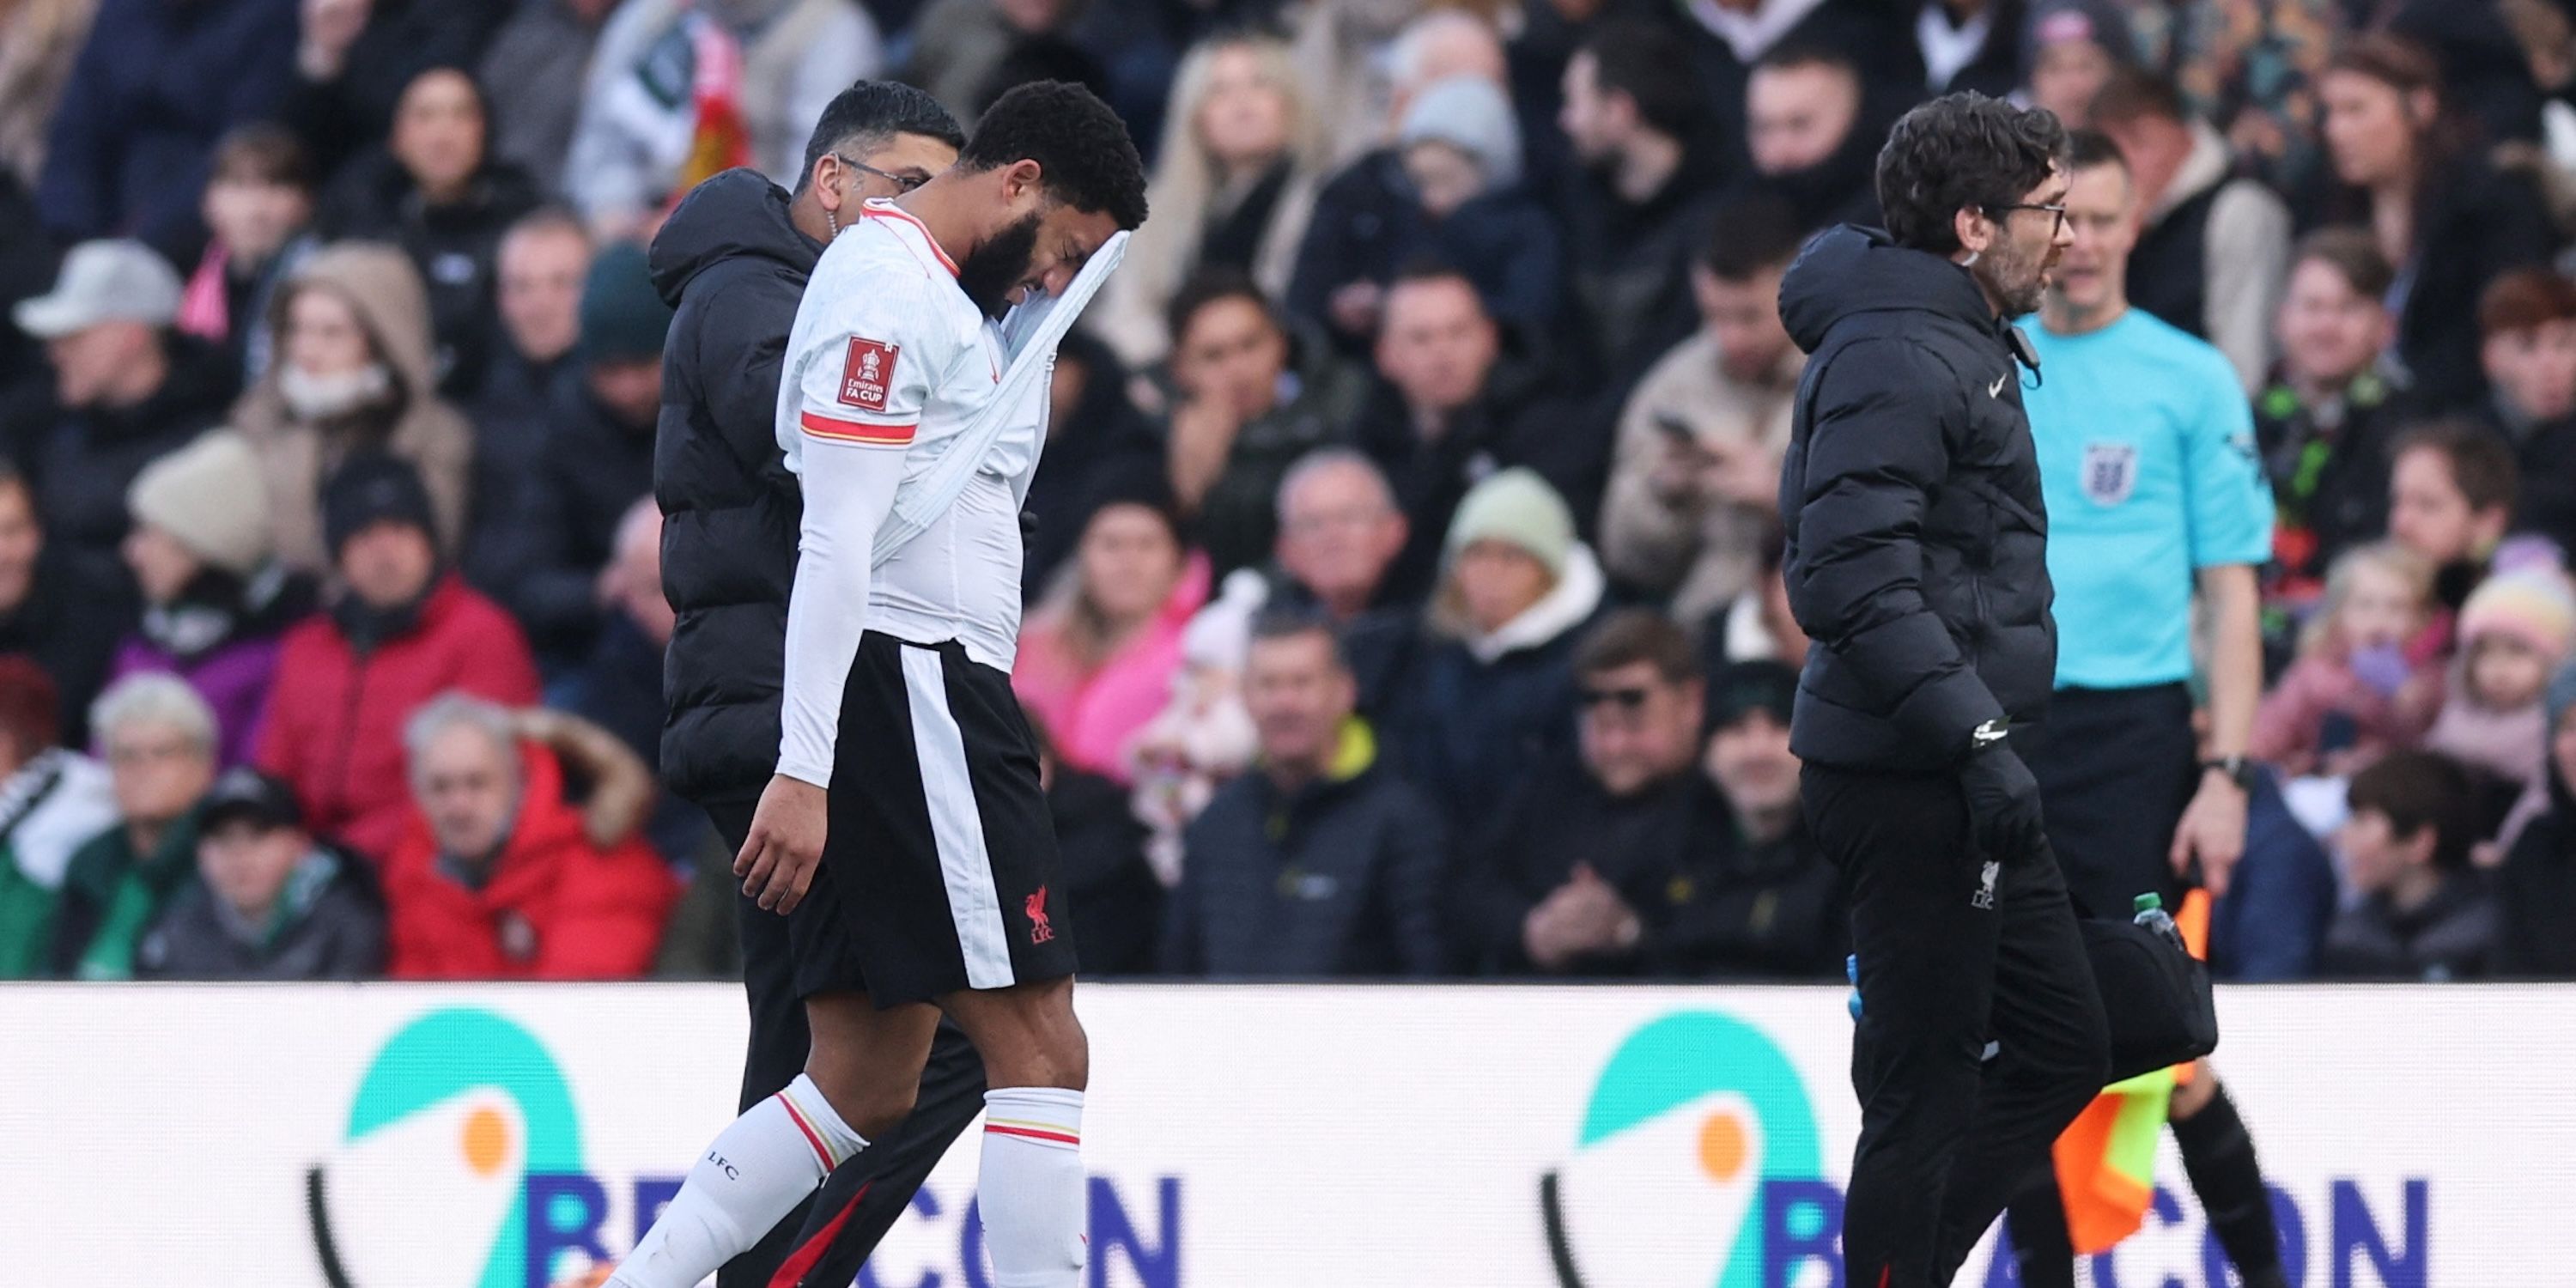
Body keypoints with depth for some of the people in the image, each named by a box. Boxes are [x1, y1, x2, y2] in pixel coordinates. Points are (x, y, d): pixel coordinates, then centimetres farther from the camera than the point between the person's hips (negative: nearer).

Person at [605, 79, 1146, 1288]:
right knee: (1039, 1048, -11)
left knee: (865, 1085, 8)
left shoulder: (932, 292, 22)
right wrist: (803, 771, -22)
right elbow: (837, 545, -17)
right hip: (910, 684, -10)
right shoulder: (890, 289, -10)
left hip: (928, 694, 10)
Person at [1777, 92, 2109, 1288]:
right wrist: (1978, 736, -28)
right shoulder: (1897, 357, -17)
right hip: (1909, 785, -11)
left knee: (2064, 1048, 15)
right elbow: (1853, 581, -26)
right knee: (1924, 1095, -5)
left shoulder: (1960, 343, 17)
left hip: (1954, 782, 11)